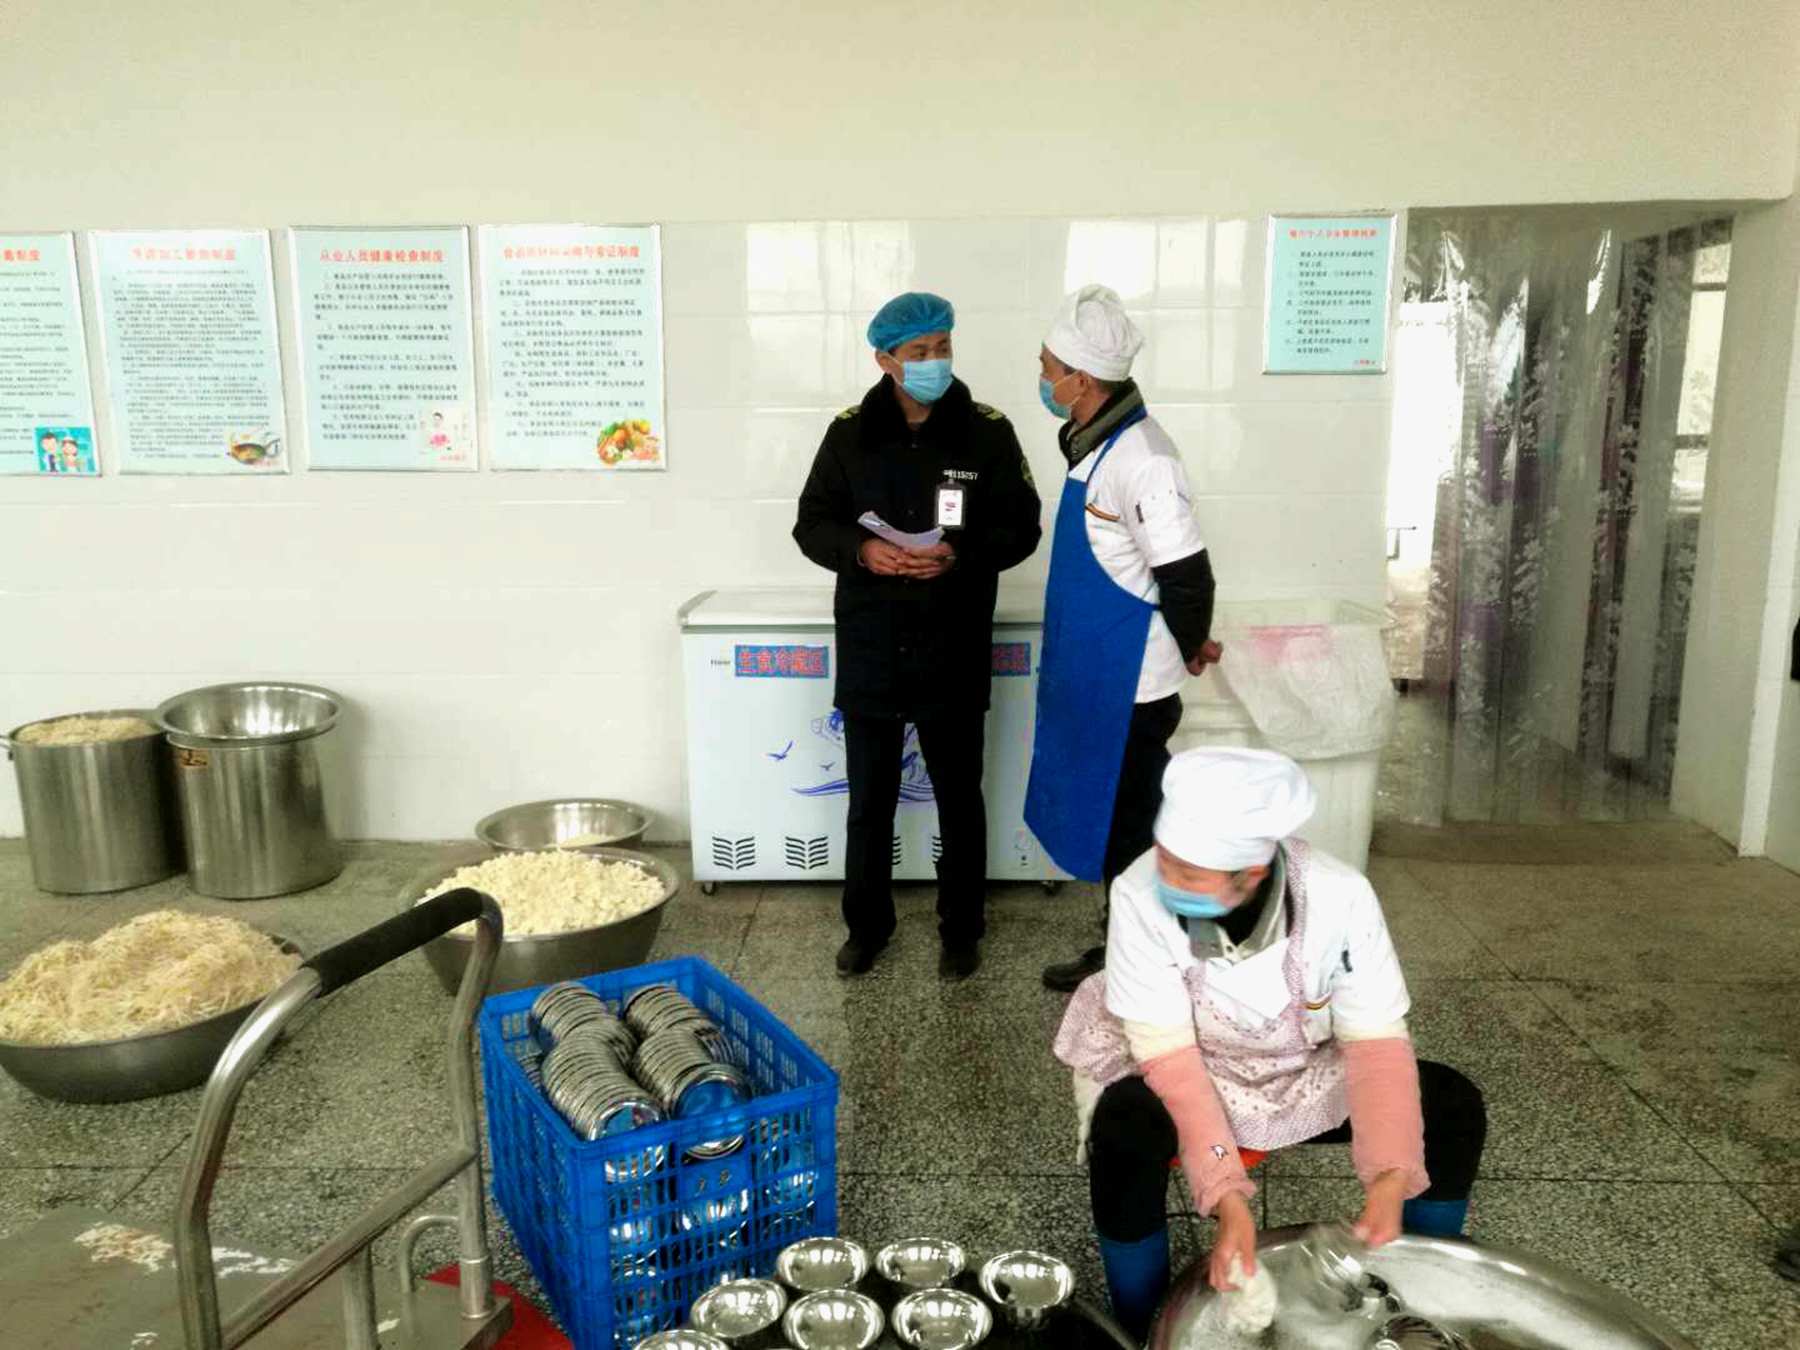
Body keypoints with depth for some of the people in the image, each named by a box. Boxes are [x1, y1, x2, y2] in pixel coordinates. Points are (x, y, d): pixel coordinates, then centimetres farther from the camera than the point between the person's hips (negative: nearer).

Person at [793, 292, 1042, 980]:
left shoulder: (987, 432, -2)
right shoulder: (850, 432, 2)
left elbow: (1021, 526, 0)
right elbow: (812, 523, 4)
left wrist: (961, 554, -19)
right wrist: (860, 549, -16)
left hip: (953, 651, -1)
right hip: (869, 649, 1)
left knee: (959, 799, 12)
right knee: (868, 800, 12)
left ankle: (961, 930, 29)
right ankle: (867, 923, 31)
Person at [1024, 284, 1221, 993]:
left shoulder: (1141, 459, -23)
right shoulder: (1095, 442, 8)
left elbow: (1186, 575, -23)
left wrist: (1190, 649, -7)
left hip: (1131, 691, -9)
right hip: (1092, 680, 9)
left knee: (1127, 835, 5)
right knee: (1105, 828, 20)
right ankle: (1114, 952, 36)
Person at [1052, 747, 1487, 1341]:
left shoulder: (1339, 896, -26)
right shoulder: (1140, 894, -31)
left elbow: (1375, 1040, -20)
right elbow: (1170, 1052, -28)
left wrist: (1389, 1181, -34)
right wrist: (1229, 1198, -37)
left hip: (1304, 1076, 3)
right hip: (1173, 1072, -2)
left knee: (1452, 1105, -16)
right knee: (1127, 1127, -35)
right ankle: (1140, 1331, -9)